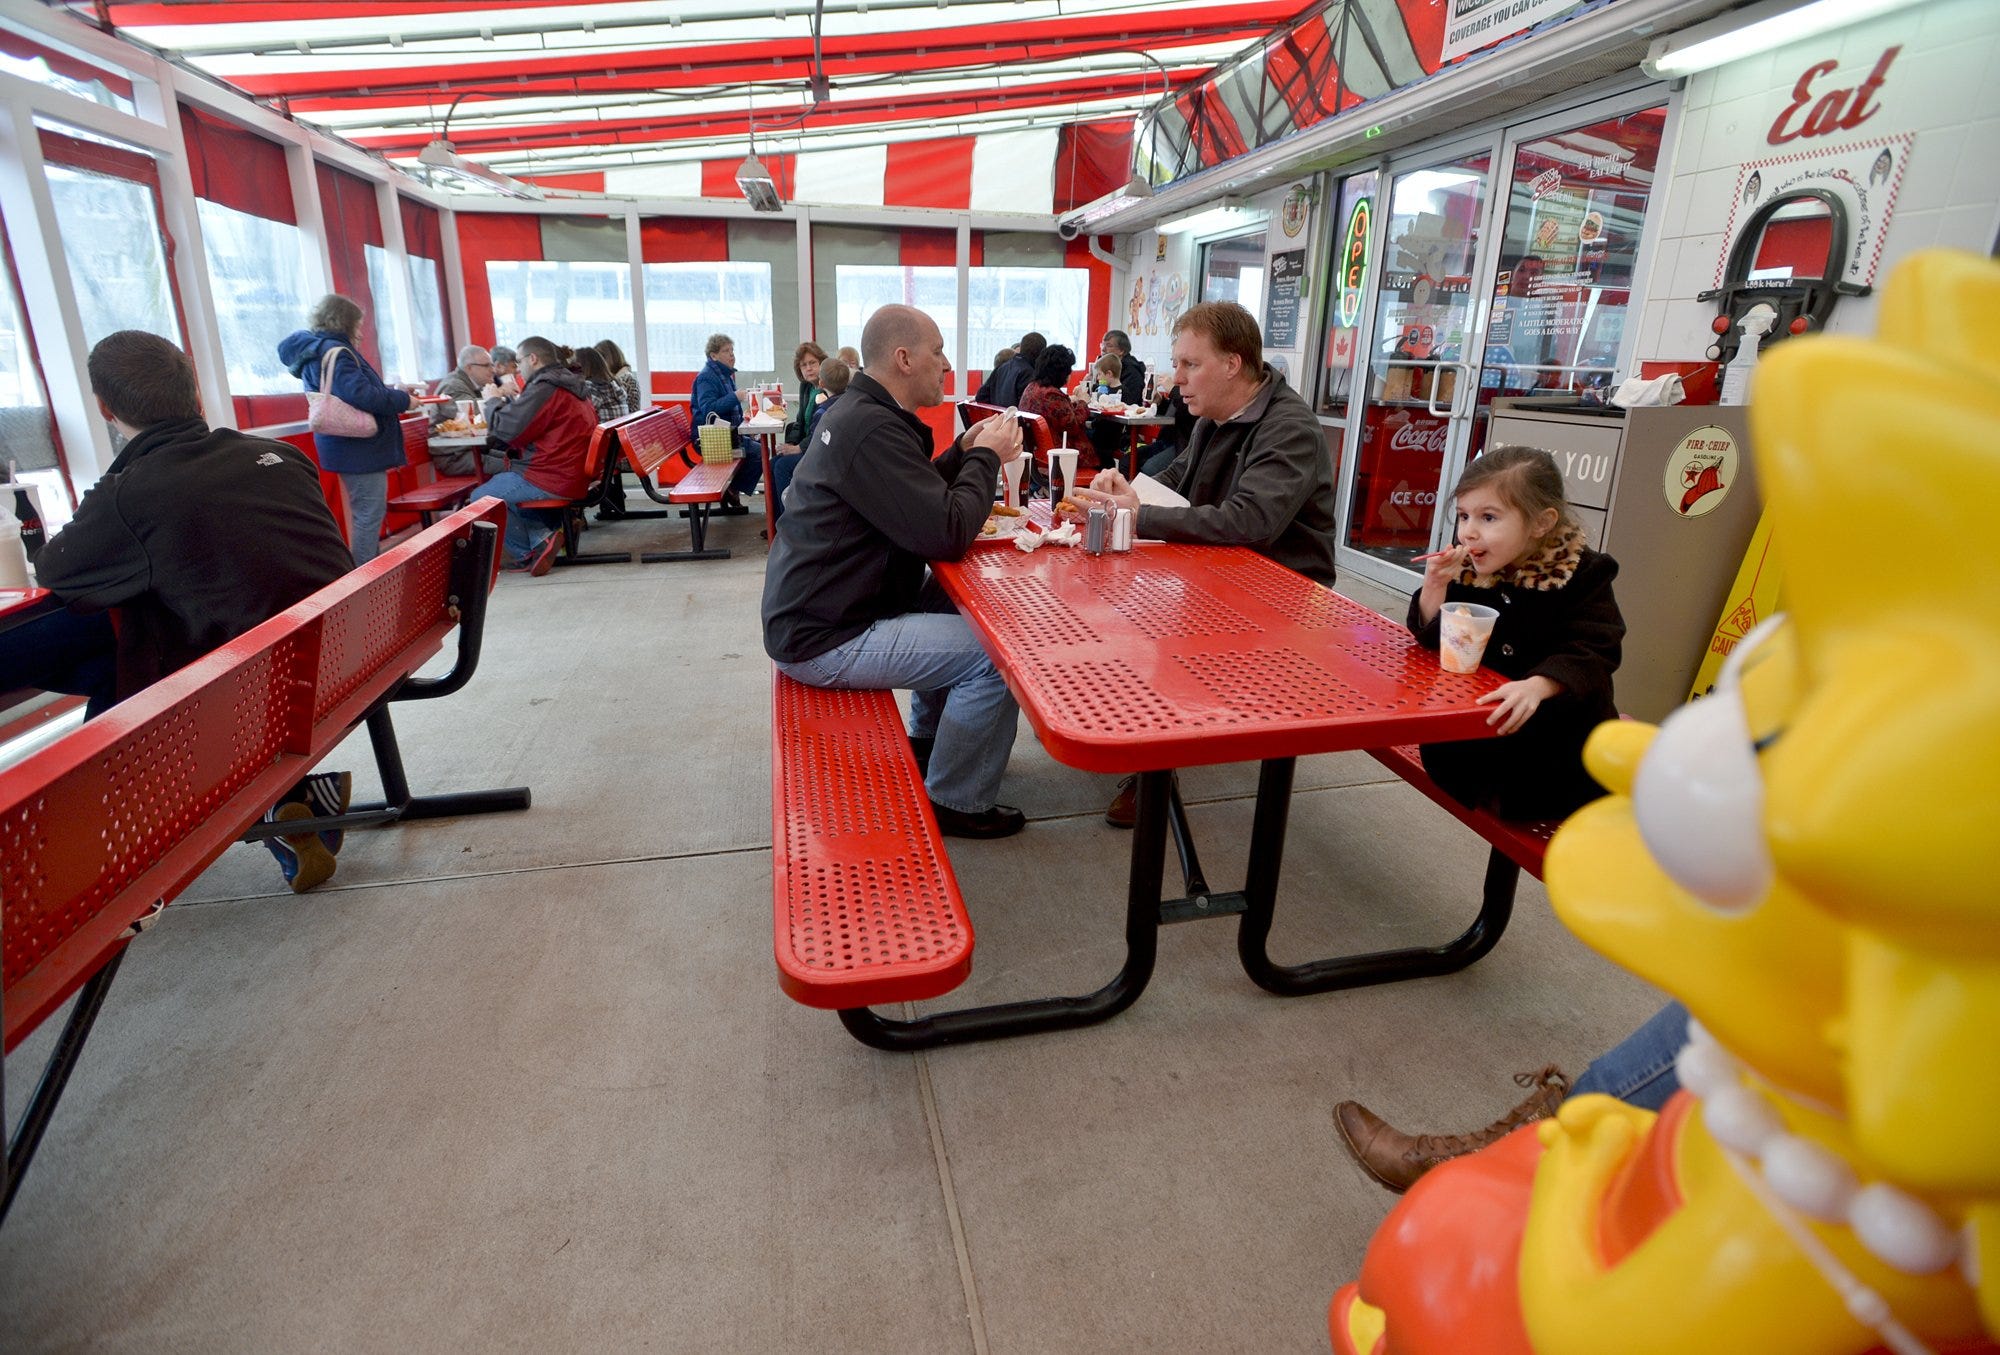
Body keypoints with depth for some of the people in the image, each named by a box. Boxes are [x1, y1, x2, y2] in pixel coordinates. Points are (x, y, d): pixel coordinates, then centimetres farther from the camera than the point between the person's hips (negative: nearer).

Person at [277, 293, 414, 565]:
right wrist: (403, 400, -16)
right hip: (359, 448, -11)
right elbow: (361, 395, -28)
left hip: (353, 446, 11)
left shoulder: (315, 350, 16)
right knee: (368, 515, -9)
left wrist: (390, 391, 19)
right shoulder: (334, 352, -17)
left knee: (366, 513, 18)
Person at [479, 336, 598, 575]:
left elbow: (508, 430, -15)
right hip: (574, 479, 10)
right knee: (500, 486, 24)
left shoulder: (544, 388, -15)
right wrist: (506, 400, 15)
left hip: (551, 481, -10)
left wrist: (493, 401, 2)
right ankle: (541, 537, 6)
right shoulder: (571, 385, 16)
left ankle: (526, 555, 7)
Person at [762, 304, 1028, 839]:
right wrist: (987, 457, -10)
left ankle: (927, 739, 31)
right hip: (821, 638, -11)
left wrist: (964, 452, 6)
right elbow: (947, 533, -26)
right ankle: (955, 803, 2)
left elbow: (915, 499, 20)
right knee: (993, 652, -14)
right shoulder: (871, 428, -21)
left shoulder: (860, 411, 12)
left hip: (814, 608, 11)